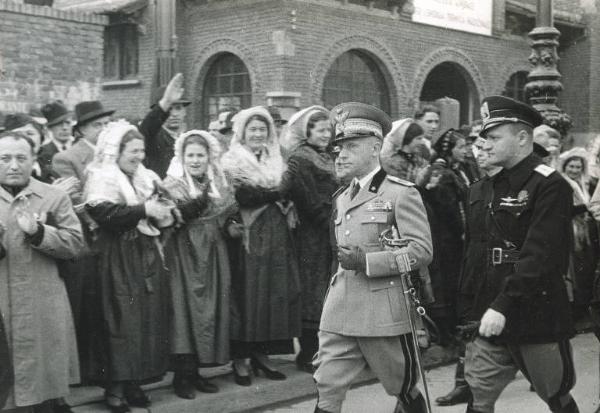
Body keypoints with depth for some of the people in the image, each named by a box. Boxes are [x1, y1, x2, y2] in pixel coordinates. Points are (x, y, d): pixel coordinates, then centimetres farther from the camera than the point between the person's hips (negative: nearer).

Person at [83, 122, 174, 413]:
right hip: (119, 260, -7)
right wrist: (144, 209, -23)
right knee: (122, 321, -7)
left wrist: (162, 210, -2)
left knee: (148, 318, 6)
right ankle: (115, 386, 0)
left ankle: (133, 381, 15)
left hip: (148, 257, 7)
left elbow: (154, 217, 21)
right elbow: (104, 214, -24)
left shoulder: (145, 178, 15)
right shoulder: (102, 179, -8)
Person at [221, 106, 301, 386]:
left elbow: (287, 195, 11)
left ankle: (262, 354, 13)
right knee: (247, 294, -5)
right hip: (248, 238, -5)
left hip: (276, 238, 5)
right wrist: (276, 192, -15)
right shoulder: (232, 163, 0)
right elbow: (239, 195, -14)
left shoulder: (276, 162, 17)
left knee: (276, 293, 2)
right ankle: (239, 359, 3)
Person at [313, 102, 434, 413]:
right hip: (340, 312, 6)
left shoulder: (401, 193, -7)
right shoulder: (343, 198, 16)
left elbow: (422, 250, -15)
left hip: (384, 313, -6)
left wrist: (367, 262, -20)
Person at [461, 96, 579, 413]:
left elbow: (540, 255, -21)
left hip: (538, 321, -6)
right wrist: (468, 310, 11)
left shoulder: (550, 186, -11)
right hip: (488, 320, 6)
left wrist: (504, 306, -27)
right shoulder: (483, 191, 11)